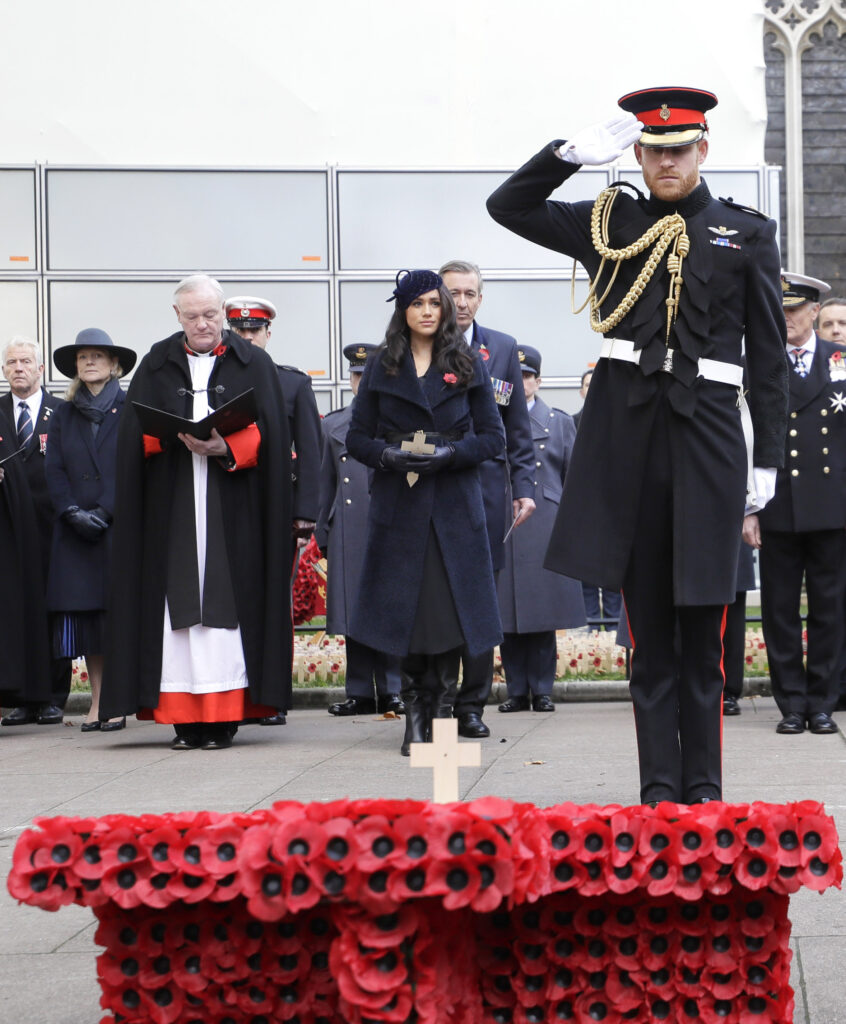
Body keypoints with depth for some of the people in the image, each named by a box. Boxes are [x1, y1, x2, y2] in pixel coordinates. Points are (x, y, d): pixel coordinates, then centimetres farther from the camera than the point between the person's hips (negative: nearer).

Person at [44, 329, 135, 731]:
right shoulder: (63, 416, 15)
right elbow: (54, 471, 8)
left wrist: (105, 512, -12)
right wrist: (73, 513, -7)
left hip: (120, 527, -4)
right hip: (75, 532, 4)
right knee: (84, 614, 1)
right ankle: (97, 702, 6)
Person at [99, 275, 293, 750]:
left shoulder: (253, 364, 8)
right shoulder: (156, 366, 13)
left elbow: (268, 436, -1)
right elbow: (136, 433, 6)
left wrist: (225, 449, -17)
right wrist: (177, 438, -12)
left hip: (233, 510, -1)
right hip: (171, 510, 1)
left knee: (227, 601, -7)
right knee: (178, 603, -4)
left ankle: (224, 716, -5)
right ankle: (185, 717, -3)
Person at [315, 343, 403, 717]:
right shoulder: (333, 424, 14)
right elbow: (325, 484, 15)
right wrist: (322, 534, 11)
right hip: (348, 535, 3)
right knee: (353, 613, 4)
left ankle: (392, 690, 6)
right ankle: (360, 692, 10)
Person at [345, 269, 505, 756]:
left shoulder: (468, 365, 7)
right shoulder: (382, 367, 9)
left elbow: (493, 437, 4)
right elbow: (357, 438, 8)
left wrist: (449, 453, -13)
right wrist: (390, 455, -12)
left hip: (454, 506, 0)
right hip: (399, 506, 1)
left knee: (450, 606, -5)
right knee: (408, 607, -2)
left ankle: (441, 712, 2)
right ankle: (417, 716, 5)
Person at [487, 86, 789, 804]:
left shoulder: (747, 234, 8)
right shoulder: (610, 223, 11)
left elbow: (769, 356, 7)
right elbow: (508, 206, 12)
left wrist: (769, 459, 2)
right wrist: (576, 152, -1)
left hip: (708, 435, -1)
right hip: (626, 435, 1)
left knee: (701, 627, 1)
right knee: (649, 629, 3)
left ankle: (703, 787, 9)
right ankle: (659, 787, 8)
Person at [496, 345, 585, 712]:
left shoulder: (560, 422, 12)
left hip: (545, 530, 0)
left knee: (543, 613, -1)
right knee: (505, 615, 1)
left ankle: (542, 690, 6)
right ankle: (517, 691, 9)